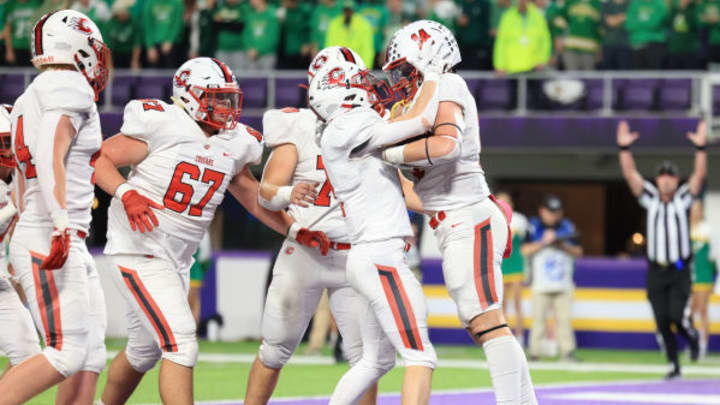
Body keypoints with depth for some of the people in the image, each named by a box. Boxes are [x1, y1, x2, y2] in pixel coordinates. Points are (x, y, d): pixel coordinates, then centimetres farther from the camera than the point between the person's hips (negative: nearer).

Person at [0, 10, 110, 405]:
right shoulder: (68, 90, -7)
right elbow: (51, 159, -21)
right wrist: (62, 225, -28)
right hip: (55, 241, -10)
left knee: (90, 356, 8)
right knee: (66, 354, -13)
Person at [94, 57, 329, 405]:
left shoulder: (234, 145, 5)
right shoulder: (161, 126, -15)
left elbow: (252, 196, 19)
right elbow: (100, 158, -11)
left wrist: (294, 229, 10)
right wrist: (126, 193, -27)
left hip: (177, 259, 8)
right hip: (140, 251, -8)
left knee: (144, 350, 22)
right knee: (181, 345, -18)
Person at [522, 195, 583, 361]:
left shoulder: (567, 227, 12)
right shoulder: (533, 227, 5)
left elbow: (578, 252, 10)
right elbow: (526, 250, -3)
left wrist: (563, 246, -8)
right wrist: (544, 242, -13)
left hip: (564, 284, 2)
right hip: (541, 285, -2)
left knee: (564, 318, -5)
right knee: (538, 317, -5)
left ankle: (567, 351, -5)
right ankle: (534, 351, -1)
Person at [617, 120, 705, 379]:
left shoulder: (683, 199, 2)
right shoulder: (650, 199, 6)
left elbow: (700, 175, -10)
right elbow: (630, 174, -3)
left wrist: (700, 148, -23)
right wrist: (624, 148, -15)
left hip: (680, 270, -2)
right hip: (656, 270, 2)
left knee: (676, 316, -16)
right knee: (662, 322, 1)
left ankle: (692, 336, 17)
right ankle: (674, 365, 12)